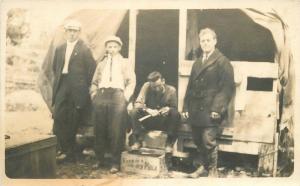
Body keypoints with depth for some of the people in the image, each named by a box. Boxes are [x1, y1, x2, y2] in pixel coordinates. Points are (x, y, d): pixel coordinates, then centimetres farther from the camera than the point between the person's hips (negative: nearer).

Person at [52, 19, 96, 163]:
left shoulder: (84, 49, -1)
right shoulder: (60, 49, 15)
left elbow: (92, 68, -1)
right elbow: (55, 67, 23)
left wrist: (85, 85, 1)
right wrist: (58, 80, 13)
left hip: (77, 89, -4)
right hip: (62, 87, 5)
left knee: (72, 120, -1)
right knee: (58, 116, -6)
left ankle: (68, 151, 8)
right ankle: (62, 148, 3)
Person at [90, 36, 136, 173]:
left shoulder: (125, 63, 15)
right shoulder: (101, 64, 24)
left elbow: (131, 82, 6)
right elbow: (94, 82, 21)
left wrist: (125, 97, -6)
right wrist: (94, 95, 4)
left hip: (117, 96, -3)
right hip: (101, 96, 3)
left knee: (116, 131, -7)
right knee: (99, 130, 2)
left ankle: (116, 162, -2)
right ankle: (99, 159, 13)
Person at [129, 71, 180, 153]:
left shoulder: (171, 90, -13)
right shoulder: (147, 86, -13)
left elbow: (174, 108, -4)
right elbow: (137, 104, -16)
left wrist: (168, 109, -28)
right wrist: (148, 110, -36)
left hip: (164, 122, 0)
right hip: (148, 121, 0)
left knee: (176, 114, -30)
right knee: (134, 112, -26)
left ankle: (169, 143, -16)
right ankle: (138, 141, -14)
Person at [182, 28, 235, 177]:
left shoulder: (222, 62, -3)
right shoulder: (197, 63, 19)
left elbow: (227, 87, -11)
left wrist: (217, 108, -19)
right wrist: (186, 107, 11)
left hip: (210, 111, -6)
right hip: (195, 110, 6)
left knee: (208, 140, -8)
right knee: (197, 140, 11)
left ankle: (212, 170, 11)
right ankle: (201, 166, 29)